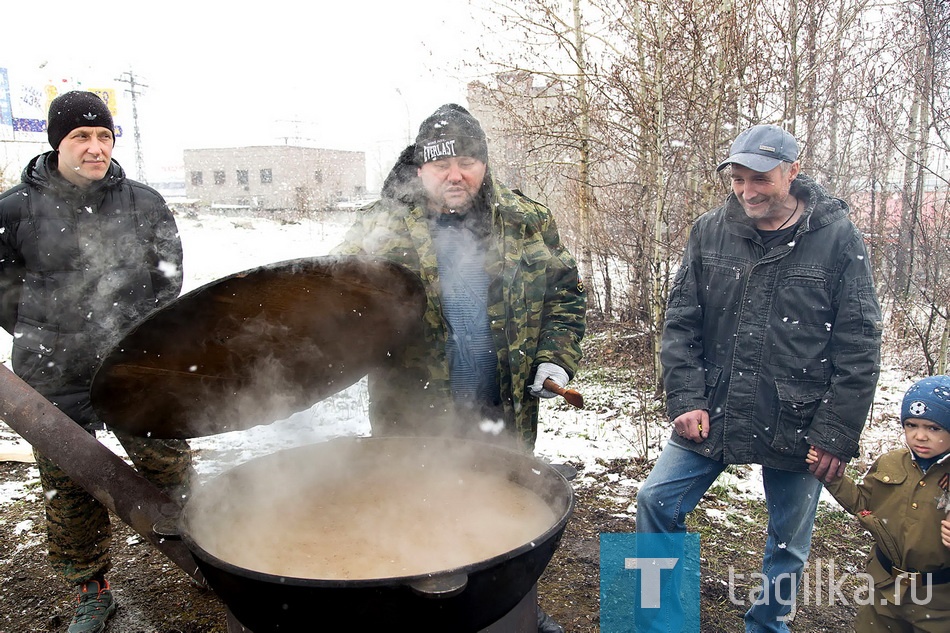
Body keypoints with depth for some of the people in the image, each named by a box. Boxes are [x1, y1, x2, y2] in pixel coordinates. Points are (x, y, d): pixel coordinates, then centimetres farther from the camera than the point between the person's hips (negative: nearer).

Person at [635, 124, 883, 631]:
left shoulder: (838, 240, -7)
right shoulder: (709, 232, 0)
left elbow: (859, 347, -6)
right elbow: (680, 322, 2)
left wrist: (838, 434, -9)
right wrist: (686, 399, -6)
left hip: (796, 426, -2)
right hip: (710, 416, 2)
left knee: (788, 543, 14)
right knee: (656, 502, 1)